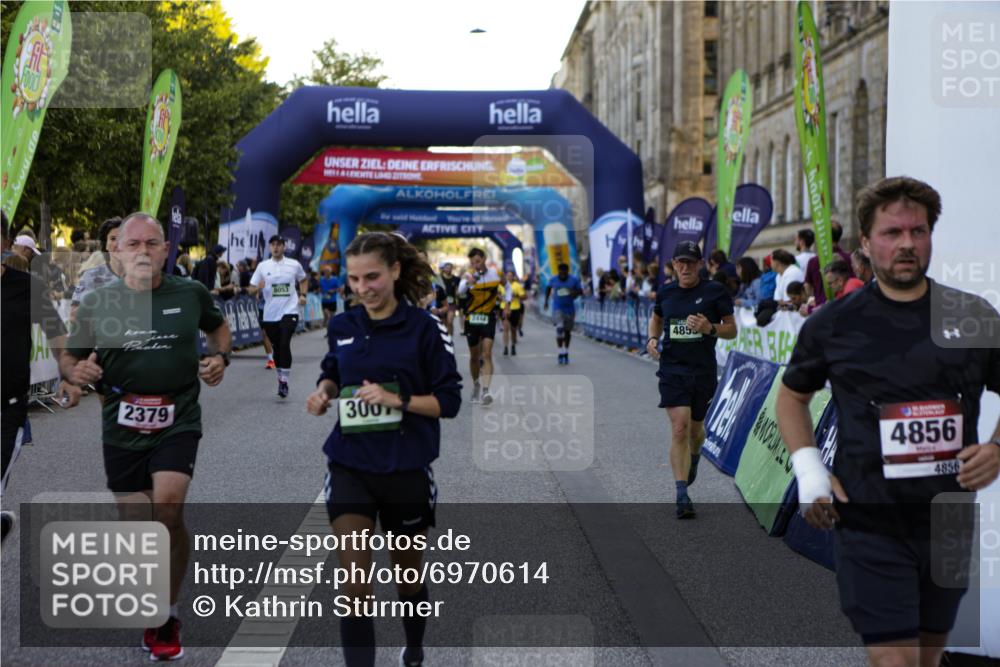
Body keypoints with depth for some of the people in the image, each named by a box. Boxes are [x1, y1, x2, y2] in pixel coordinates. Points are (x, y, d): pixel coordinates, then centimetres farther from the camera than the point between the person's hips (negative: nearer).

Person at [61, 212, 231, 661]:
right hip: (122, 427, 2)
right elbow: (67, 358, 7)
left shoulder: (191, 294, -1)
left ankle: (166, 613, -2)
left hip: (178, 422, -1)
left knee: (168, 507, -21)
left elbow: (218, 326, 20)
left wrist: (221, 357, 0)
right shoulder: (96, 303, -2)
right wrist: (76, 371, -16)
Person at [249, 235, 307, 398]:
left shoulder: (294, 265, 2)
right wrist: (258, 288, -19)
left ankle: (284, 381, -15)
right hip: (270, 314, 2)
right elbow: (251, 289, 4)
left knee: (284, 344, -18)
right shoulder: (262, 266, 3)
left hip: (289, 312, -2)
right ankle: (280, 377, 29)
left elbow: (303, 280, 22)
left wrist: (302, 295, 6)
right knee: (276, 348, 11)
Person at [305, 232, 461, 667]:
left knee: (408, 575, 18)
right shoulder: (342, 326, 2)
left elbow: (449, 402, -9)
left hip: (406, 470, -2)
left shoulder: (424, 327, -10)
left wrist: (397, 399, -24)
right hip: (350, 468, 2)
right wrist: (324, 392, -2)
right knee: (355, 586, -8)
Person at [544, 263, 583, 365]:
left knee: (567, 331, 12)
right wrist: (546, 301, 14)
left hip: (569, 308, 1)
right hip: (558, 308, -1)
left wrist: (575, 293, -21)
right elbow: (548, 288, 15)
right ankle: (561, 353, -16)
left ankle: (566, 353, 29)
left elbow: (580, 291, 1)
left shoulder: (574, 280, -7)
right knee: (559, 328, -20)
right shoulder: (553, 280, -5)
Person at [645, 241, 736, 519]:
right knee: (679, 429, -12)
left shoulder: (715, 292, -4)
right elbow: (655, 318, 23)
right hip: (672, 369, 0)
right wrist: (653, 339, 3)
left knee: (695, 428, 16)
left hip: (704, 371, 0)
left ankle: (694, 457, 52)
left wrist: (710, 328, -19)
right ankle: (682, 494, -12)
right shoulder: (665, 292, 4)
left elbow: (732, 330, 1)